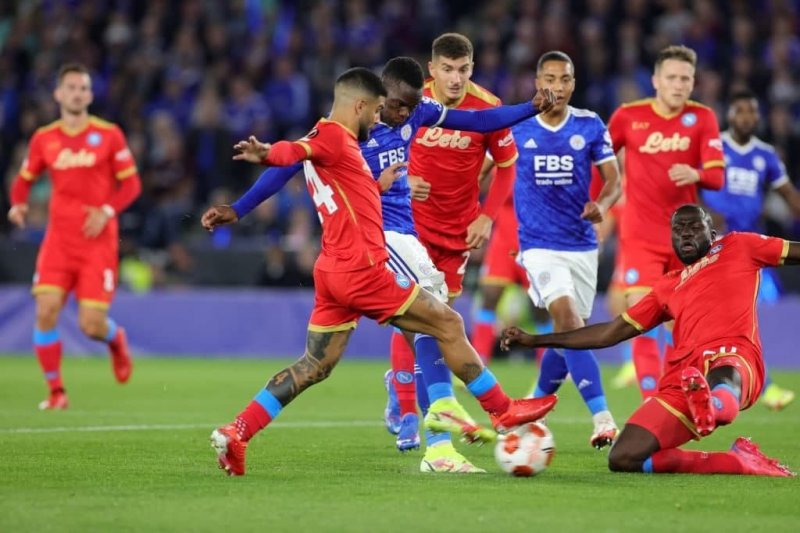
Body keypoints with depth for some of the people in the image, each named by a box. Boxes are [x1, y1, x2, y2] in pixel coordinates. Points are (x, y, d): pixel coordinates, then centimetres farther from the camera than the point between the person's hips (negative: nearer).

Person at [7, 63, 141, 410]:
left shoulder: (109, 135, -2)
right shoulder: (44, 139, 4)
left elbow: (131, 183, 1)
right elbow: (25, 179, 16)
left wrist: (107, 211, -15)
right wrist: (18, 204, -6)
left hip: (98, 242, -2)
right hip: (59, 240, 2)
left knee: (92, 326, -7)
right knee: (46, 311, -14)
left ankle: (116, 339, 32)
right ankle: (56, 391, 1)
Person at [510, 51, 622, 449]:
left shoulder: (590, 126, 1)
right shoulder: (515, 126, -2)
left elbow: (613, 180, 3)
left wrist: (602, 204, -17)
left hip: (582, 244, 3)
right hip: (539, 244, -3)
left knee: (569, 333, 9)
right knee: (567, 317, -23)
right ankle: (602, 417, -30)